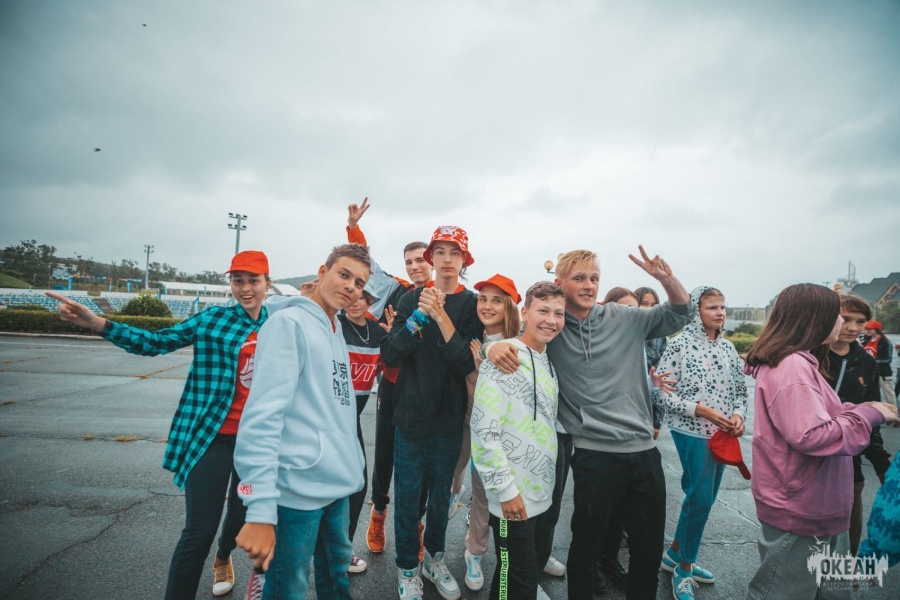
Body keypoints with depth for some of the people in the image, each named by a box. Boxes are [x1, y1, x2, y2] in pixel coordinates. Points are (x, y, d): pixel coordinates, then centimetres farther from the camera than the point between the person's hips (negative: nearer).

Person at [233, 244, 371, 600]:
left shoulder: (337, 332, 12)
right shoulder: (289, 322, -13)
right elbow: (264, 413, -22)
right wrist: (261, 508, -26)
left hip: (338, 483, 8)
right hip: (299, 486, -8)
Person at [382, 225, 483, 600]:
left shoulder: (472, 304, -5)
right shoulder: (412, 299, -2)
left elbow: (468, 363, -14)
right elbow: (390, 356, -9)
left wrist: (441, 317, -24)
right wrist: (418, 317, -22)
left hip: (449, 418, 0)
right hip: (410, 415, 0)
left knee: (441, 494, 17)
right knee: (407, 496, 9)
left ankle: (434, 559, 40)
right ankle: (408, 568, 31)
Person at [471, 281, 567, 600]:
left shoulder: (548, 362, 8)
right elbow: (483, 431, -22)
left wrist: (546, 482, 15)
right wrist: (506, 489, -19)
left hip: (541, 492, 8)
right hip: (513, 495, -8)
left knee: (527, 573, 21)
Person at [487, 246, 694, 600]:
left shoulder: (626, 319, 2)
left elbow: (681, 314, 8)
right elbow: (511, 340, 0)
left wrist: (667, 279, -12)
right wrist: (494, 346, -25)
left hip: (643, 449, 3)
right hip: (594, 454, -3)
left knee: (650, 547, 19)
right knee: (586, 542, 16)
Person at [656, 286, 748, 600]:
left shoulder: (728, 347, 9)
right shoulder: (681, 344, -11)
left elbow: (740, 390, 12)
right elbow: (663, 391, -15)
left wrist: (739, 415, -7)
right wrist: (702, 411, -20)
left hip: (723, 434, 7)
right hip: (693, 432, -7)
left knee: (704, 498, 15)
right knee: (700, 499, -4)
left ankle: (674, 554, 34)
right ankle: (684, 570, 17)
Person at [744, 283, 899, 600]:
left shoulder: (795, 362, 11)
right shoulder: (792, 366, -24)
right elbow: (813, 436, -30)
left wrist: (862, 410, 2)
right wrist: (869, 413, -17)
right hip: (798, 511, -10)